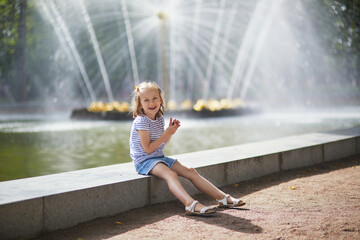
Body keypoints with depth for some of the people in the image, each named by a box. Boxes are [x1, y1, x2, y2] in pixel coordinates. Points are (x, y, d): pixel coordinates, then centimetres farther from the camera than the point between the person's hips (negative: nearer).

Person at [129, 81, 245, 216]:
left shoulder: (160, 119, 11)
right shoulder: (141, 121, -15)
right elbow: (148, 149, -20)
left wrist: (170, 132, 0)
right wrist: (166, 134, -16)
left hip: (160, 158, 8)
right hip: (144, 161, -8)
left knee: (190, 171, -3)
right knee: (170, 174, -35)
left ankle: (223, 197, -2)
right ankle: (191, 205, -57)